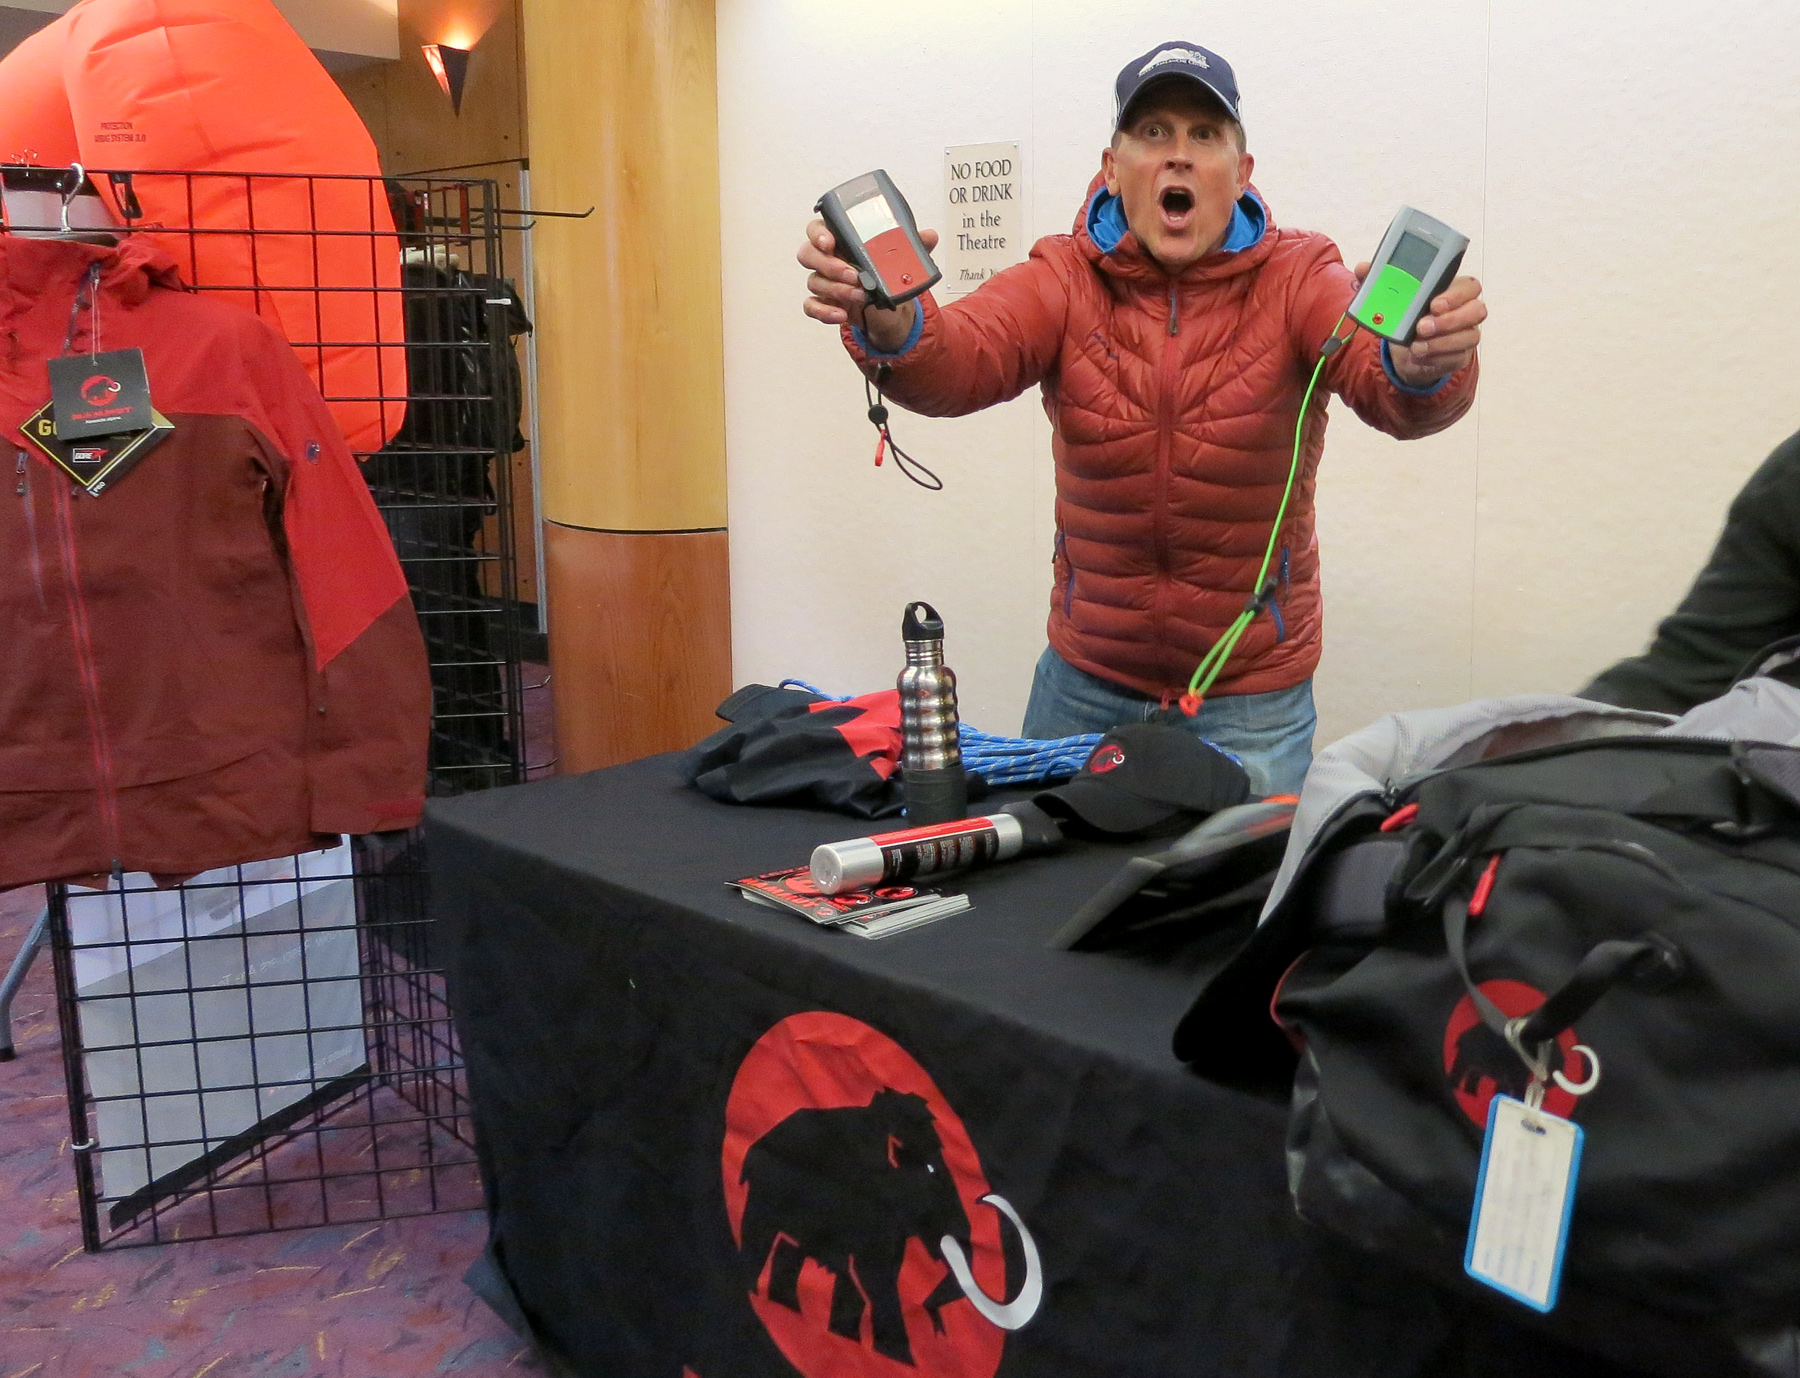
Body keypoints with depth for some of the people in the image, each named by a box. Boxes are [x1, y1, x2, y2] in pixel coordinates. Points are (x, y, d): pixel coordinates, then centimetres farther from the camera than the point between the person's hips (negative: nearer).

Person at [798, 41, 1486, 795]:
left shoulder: (1295, 277, -8)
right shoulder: (1065, 277, -5)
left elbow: (1383, 385, -26)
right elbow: (964, 358, -24)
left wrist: (1423, 365, -50)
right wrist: (890, 330, -47)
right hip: (1083, 681, 2)